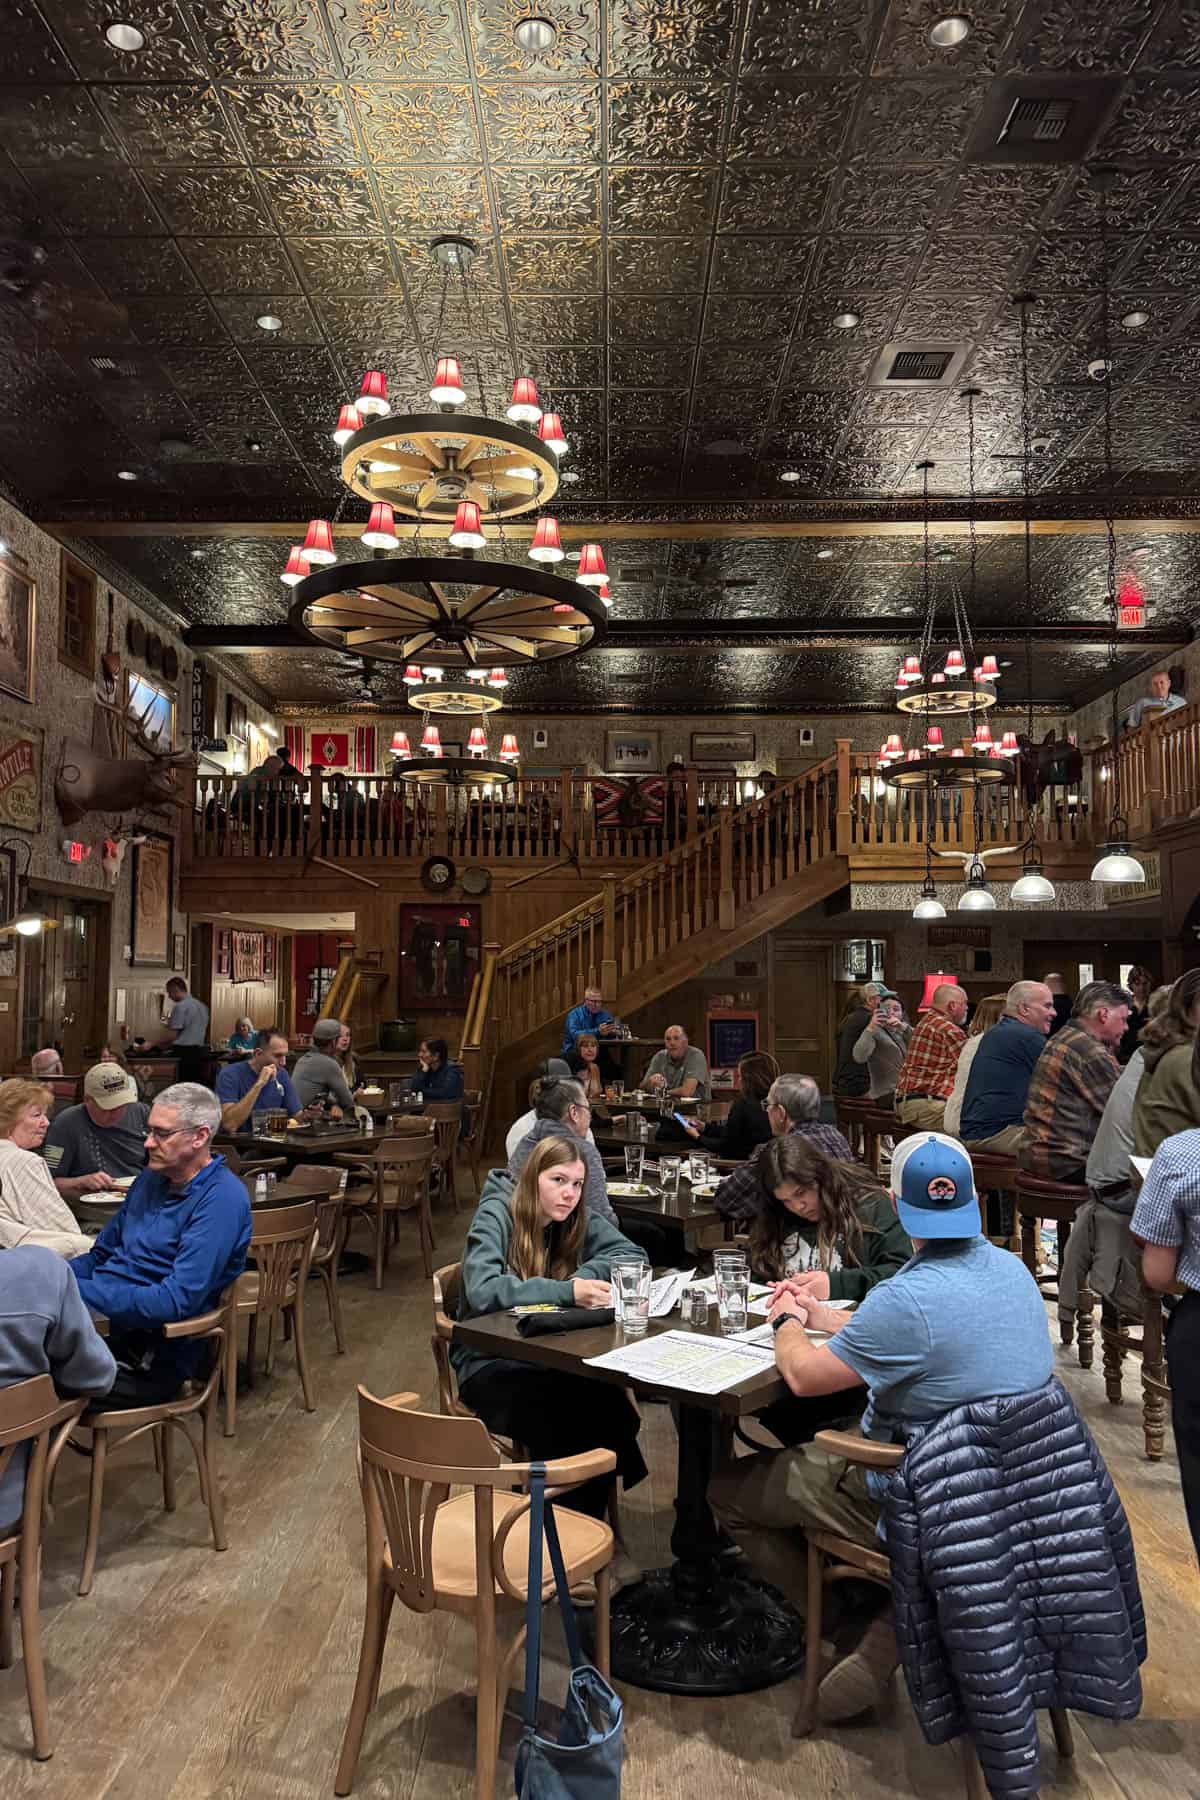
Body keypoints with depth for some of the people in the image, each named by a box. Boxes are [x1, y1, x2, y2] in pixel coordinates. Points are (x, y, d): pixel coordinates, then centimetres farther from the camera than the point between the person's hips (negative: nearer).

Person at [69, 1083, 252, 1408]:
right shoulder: (152, 1176, 12)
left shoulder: (222, 1199, -15)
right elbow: (101, 1254, 21)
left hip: (149, 1357, -8)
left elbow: (176, 1301, -22)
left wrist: (72, 1291, -21)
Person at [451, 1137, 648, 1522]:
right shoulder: (496, 1216, -15)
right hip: (490, 1362, -4)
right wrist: (567, 1292, -36)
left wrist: (587, 1275, -18)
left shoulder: (578, 1219, 2)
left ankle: (587, 1523, -5)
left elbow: (633, 1255, 1)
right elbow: (482, 1291, -29)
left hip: (552, 1356, 5)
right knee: (565, 1428, -31)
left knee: (611, 1410, -26)